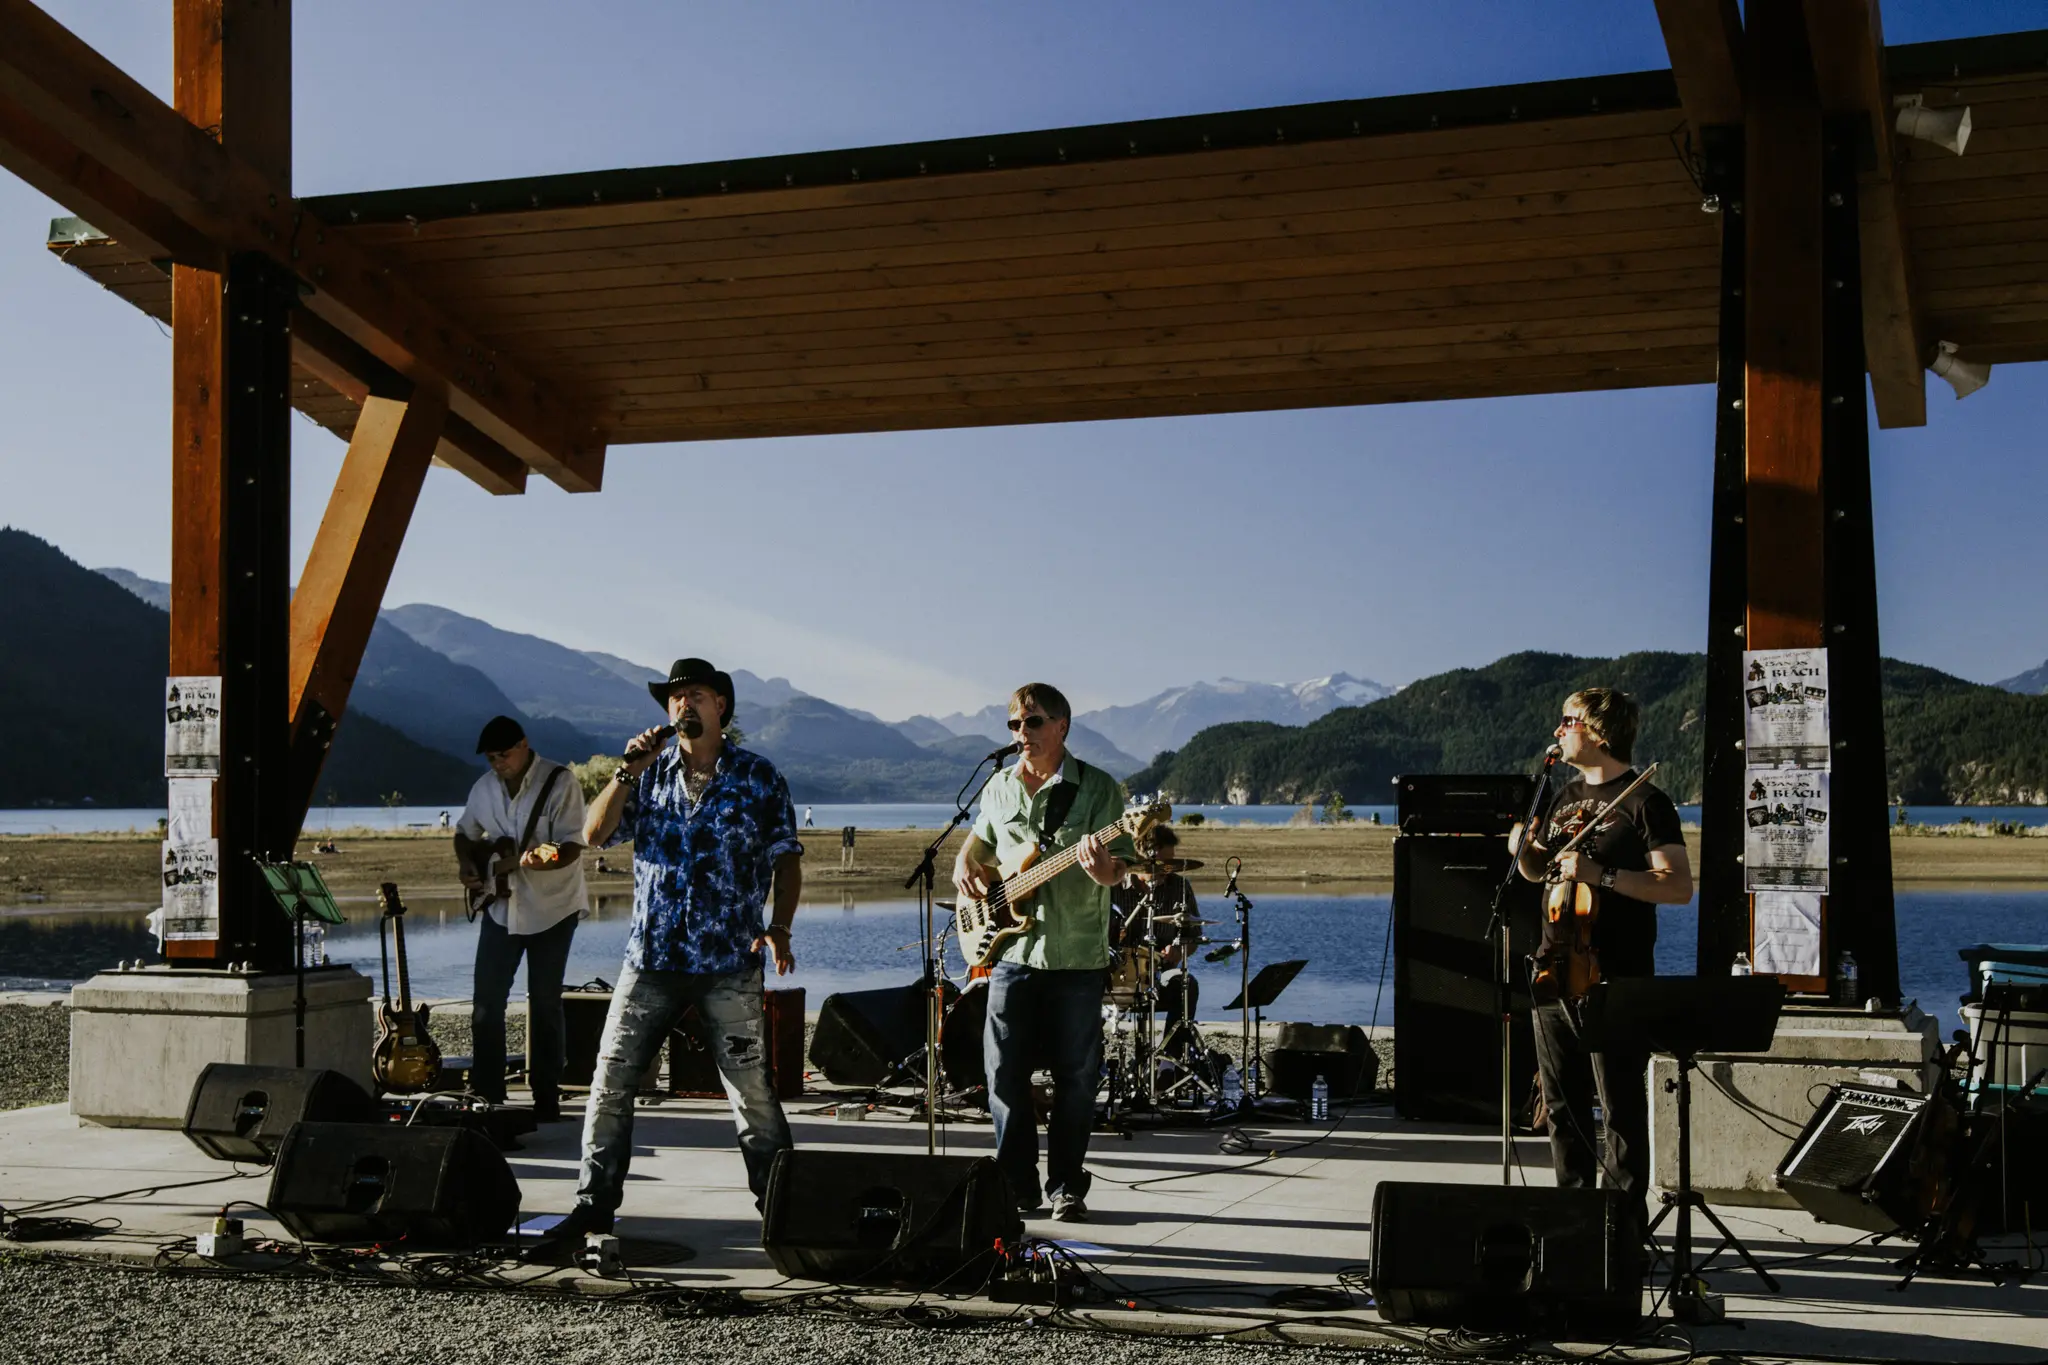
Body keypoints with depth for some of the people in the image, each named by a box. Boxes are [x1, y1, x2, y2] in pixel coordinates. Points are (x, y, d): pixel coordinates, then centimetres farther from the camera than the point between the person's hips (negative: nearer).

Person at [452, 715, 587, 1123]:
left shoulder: (560, 782, -13)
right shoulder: (484, 787, 5)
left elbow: (572, 845, -19)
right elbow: (465, 832, 21)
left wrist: (544, 861, -38)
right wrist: (466, 863, 2)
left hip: (551, 909, -5)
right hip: (500, 907, 5)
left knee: (545, 1004, 0)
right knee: (486, 1001, 3)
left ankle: (546, 1100, 8)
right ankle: (486, 1093, 13)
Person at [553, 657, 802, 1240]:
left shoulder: (757, 776, 3)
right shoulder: (651, 773, 9)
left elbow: (786, 858, 4)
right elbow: (594, 834, 2)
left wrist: (778, 927, -10)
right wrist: (628, 772, -9)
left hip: (730, 963, -3)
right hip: (651, 957, 3)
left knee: (752, 1091, -2)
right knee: (610, 1082, 3)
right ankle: (594, 1204, 13)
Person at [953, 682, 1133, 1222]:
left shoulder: (1098, 788, -3)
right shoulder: (999, 787, 9)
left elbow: (1120, 869, -5)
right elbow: (976, 842, 26)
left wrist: (1102, 868, -28)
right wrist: (966, 868, 5)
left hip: (1078, 958, -3)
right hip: (1011, 954, 3)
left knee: (1075, 1081, 3)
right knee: (1004, 1075, 2)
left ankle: (1066, 1189, 15)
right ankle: (1017, 1188, 12)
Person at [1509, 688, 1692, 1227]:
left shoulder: (1644, 801, -7)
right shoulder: (1565, 798, 16)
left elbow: (1680, 887, -15)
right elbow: (1538, 870, 28)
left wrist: (1602, 875, -22)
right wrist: (1524, 849, 5)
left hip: (1614, 981, -8)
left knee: (1622, 1109, -3)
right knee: (1562, 1105, 12)